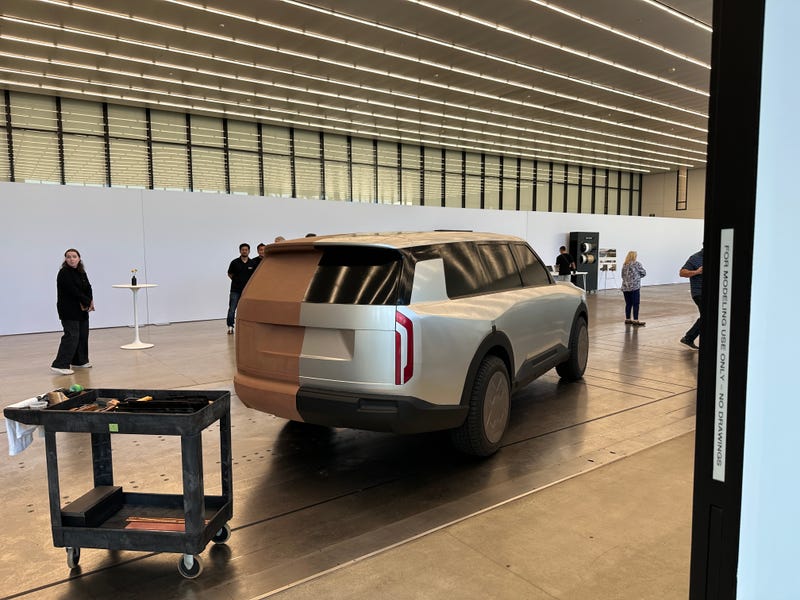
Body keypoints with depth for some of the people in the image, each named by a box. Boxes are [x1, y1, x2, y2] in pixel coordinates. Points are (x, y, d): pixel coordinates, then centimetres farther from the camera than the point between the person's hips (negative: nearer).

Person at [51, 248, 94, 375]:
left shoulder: (82, 273, 13)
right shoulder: (64, 273, -11)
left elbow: (88, 288, 3)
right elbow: (73, 291, -19)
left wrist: (89, 301, -14)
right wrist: (87, 301, -14)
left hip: (81, 309, 8)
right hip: (68, 311, -8)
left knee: (83, 335, 13)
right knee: (71, 336, -15)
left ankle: (80, 361, 25)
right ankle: (59, 365, -16)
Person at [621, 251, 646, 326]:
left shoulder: (624, 264, 10)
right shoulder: (637, 264, -5)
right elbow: (644, 273, 2)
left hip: (625, 287, 6)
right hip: (634, 287, -6)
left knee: (628, 304, 11)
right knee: (635, 304, -2)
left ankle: (627, 319, 15)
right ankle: (635, 321, -3)